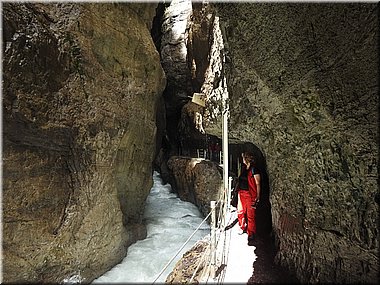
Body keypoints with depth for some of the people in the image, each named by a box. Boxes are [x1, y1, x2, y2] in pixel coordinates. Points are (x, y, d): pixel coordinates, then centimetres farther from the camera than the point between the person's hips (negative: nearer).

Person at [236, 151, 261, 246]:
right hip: (241, 193, 8)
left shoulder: (254, 169, -12)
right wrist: (237, 190, 18)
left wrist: (258, 196, -13)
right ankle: (243, 229, 37)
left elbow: (257, 184, -11)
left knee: (250, 215, 0)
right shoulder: (243, 167, 10)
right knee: (240, 212, 16)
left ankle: (251, 235, 12)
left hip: (250, 194, -7)